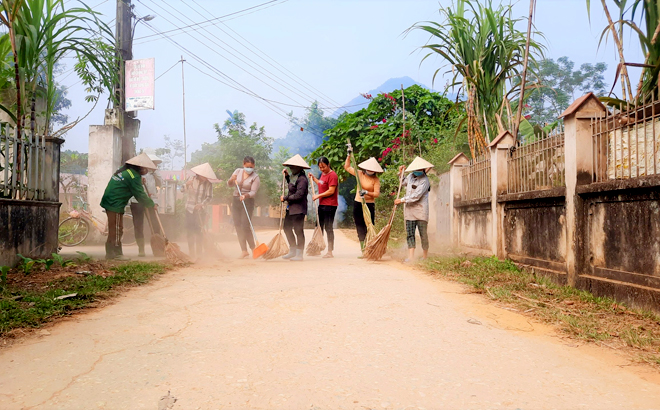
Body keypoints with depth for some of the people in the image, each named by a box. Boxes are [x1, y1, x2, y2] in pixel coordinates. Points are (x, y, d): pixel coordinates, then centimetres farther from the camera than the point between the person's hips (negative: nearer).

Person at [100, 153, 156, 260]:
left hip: (110, 202, 10)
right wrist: (151, 204, -1)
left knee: (113, 229, 15)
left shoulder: (124, 170, 15)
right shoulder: (134, 176, -15)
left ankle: (110, 252, 21)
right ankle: (117, 253, 0)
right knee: (116, 229, -4)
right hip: (115, 204, -10)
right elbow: (140, 195, -12)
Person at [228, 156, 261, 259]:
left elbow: (253, 192, -15)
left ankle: (253, 249, 3)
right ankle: (244, 251, 9)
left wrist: (245, 195, -34)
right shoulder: (238, 171, 5)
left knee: (245, 226, -12)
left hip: (248, 202, -5)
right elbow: (229, 185, 8)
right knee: (238, 226, 3)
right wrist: (232, 179, -14)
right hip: (235, 200, 5)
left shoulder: (255, 177, -7)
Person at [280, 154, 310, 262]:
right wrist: (286, 175, 19)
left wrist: (285, 198, -14)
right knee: (287, 227, 16)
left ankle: (299, 254, 3)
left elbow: (299, 195, -24)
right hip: (291, 208, 11)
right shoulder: (295, 177, 12)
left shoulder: (302, 179, -18)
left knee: (298, 231, -5)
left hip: (298, 209, -11)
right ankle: (293, 251, 26)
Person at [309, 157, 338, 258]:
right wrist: (313, 178, 20)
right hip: (321, 204, 10)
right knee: (320, 227, 15)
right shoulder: (323, 174, 14)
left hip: (330, 205, -10)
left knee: (328, 228, -6)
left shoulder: (332, 175, -15)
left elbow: (331, 191, -21)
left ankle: (330, 252, -1)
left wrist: (318, 195, -17)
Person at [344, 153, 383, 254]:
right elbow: (347, 167, 16)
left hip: (369, 205, -4)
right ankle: (364, 251, 12)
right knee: (360, 229, 6)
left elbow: (377, 193, -13)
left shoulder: (376, 180, -5)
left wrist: (366, 192, -28)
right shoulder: (359, 174, 6)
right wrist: (349, 155, 10)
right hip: (357, 204, 4)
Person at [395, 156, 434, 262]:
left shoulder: (424, 180, -12)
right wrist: (401, 173, 19)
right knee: (409, 233, -1)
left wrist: (401, 200, -17)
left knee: (423, 234, 2)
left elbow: (416, 196, -20)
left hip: (421, 211, -6)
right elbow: (404, 183, 35)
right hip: (409, 210, 6)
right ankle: (411, 256, -4)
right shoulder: (411, 176, 10)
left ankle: (425, 255, 15)